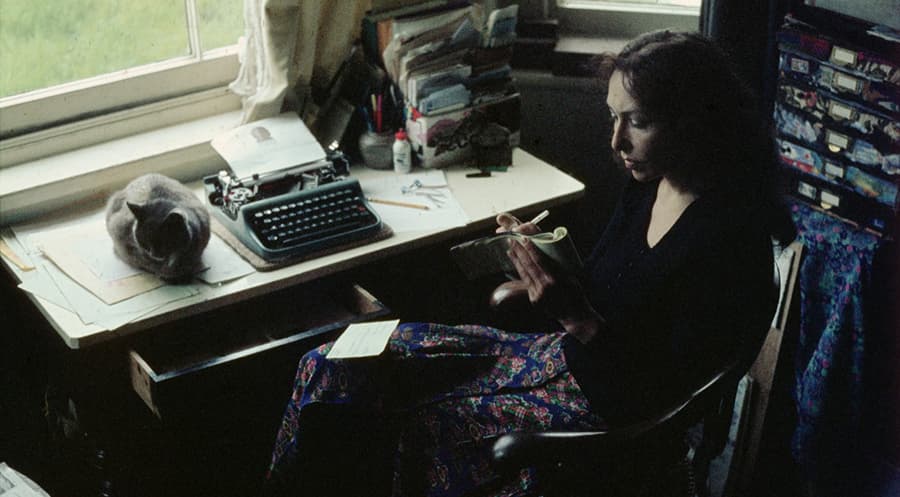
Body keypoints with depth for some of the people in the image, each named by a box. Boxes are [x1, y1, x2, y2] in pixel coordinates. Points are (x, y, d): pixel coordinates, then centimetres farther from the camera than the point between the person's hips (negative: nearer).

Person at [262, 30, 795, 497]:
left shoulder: (729, 239, -24)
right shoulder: (649, 184, 1)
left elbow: (666, 392, -22)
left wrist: (577, 317, -29)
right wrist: (542, 258, -6)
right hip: (568, 357, 9)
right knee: (332, 366, 1)